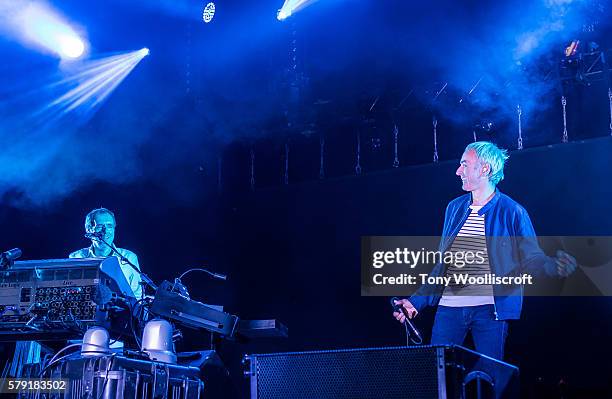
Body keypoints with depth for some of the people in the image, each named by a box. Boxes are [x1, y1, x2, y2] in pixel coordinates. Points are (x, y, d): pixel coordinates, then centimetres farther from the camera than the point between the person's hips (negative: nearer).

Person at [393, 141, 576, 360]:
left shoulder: (512, 212, 0)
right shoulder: (454, 208, 13)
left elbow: (531, 258, -1)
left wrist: (554, 266, -24)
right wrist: (417, 301, 13)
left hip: (490, 309, -4)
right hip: (449, 307, 4)